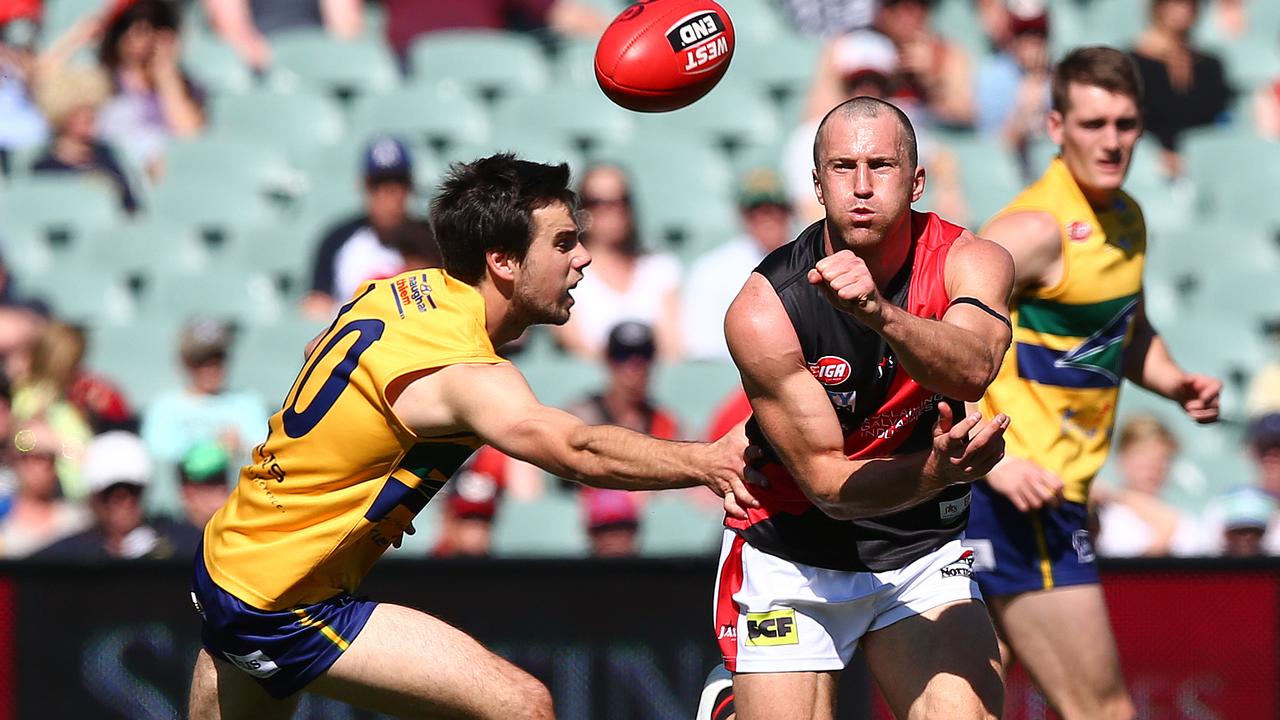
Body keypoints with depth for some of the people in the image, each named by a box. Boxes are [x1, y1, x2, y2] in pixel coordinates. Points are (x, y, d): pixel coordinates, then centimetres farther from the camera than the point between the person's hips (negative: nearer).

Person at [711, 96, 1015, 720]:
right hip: (791, 562, -2)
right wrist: (936, 470, -38)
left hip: (923, 552, 2)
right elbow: (829, 484, -20)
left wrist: (881, 313, -51)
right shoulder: (763, 311, -19)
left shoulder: (969, 262, -12)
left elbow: (972, 371, -33)